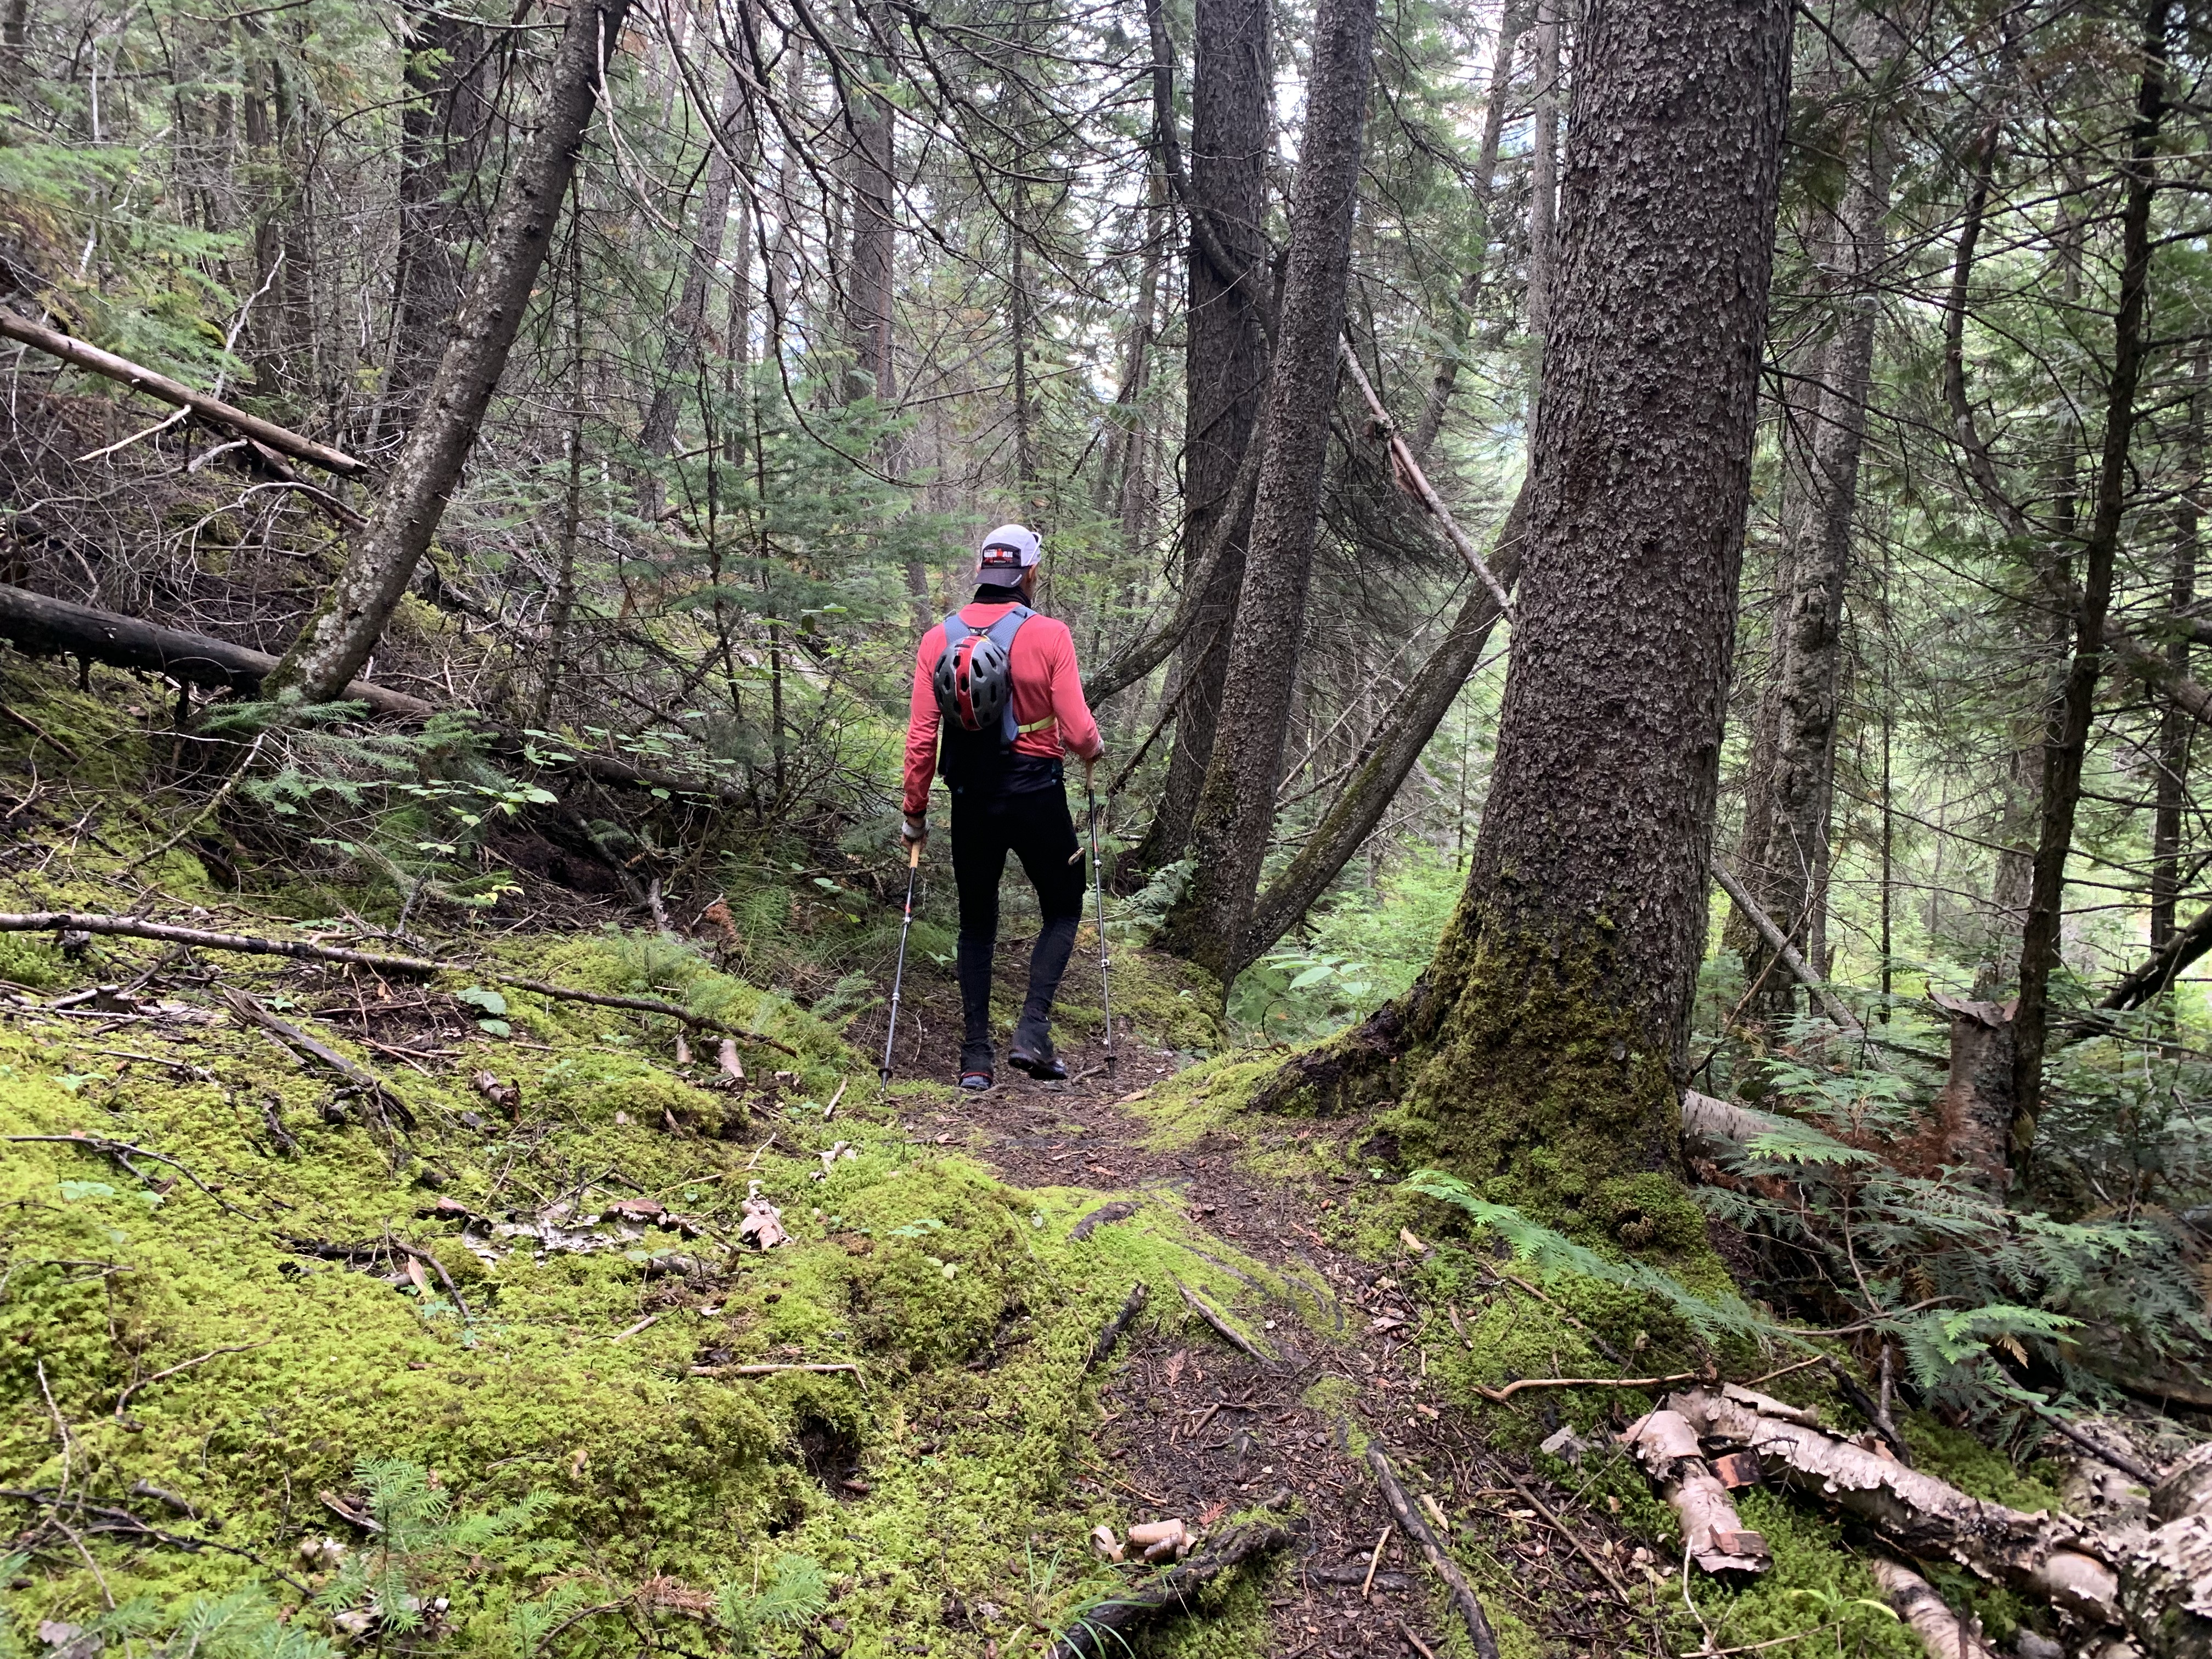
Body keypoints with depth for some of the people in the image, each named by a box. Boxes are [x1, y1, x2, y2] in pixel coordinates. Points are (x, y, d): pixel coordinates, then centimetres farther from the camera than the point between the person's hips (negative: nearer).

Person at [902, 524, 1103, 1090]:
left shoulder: (938, 639, 0)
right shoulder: (1048, 635, -10)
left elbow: (921, 734, -2)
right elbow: (1076, 730, -13)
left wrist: (915, 810, 8)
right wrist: (1093, 749, 10)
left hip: (969, 799, 3)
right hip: (1037, 794, -3)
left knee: (976, 923, 15)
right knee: (1063, 909, 16)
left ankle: (976, 1058, 13)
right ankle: (1032, 1032, 3)